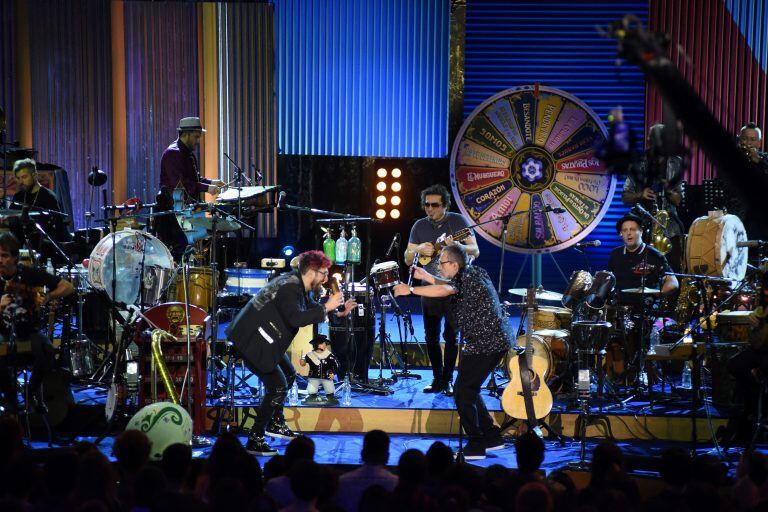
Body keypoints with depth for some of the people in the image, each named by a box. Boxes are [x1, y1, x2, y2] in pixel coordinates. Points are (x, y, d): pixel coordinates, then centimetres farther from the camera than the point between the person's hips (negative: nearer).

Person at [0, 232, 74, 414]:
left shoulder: (30, 274, -6)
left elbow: (68, 287, -3)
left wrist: (47, 297, -20)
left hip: (30, 332, 0)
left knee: (47, 351, -33)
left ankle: (34, 390, 1)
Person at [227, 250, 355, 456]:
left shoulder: (299, 286, 9)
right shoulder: (289, 286, -22)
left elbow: (312, 309, 20)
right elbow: (295, 318, -35)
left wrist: (339, 312, 7)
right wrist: (326, 307, -28)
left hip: (262, 337, 11)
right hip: (251, 339, -11)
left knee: (289, 375, 20)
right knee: (277, 386, -11)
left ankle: (275, 423, 32)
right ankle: (254, 440, -6)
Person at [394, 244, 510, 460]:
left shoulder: (468, 276, -15)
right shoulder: (473, 273, 14)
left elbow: (444, 290, -35)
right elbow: (452, 286, 33)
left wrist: (411, 289, -31)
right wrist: (427, 277, 23)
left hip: (485, 343, -11)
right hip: (497, 339, 11)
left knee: (462, 391, -8)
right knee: (469, 390, 18)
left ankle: (476, 445, -7)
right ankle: (492, 436, 21)